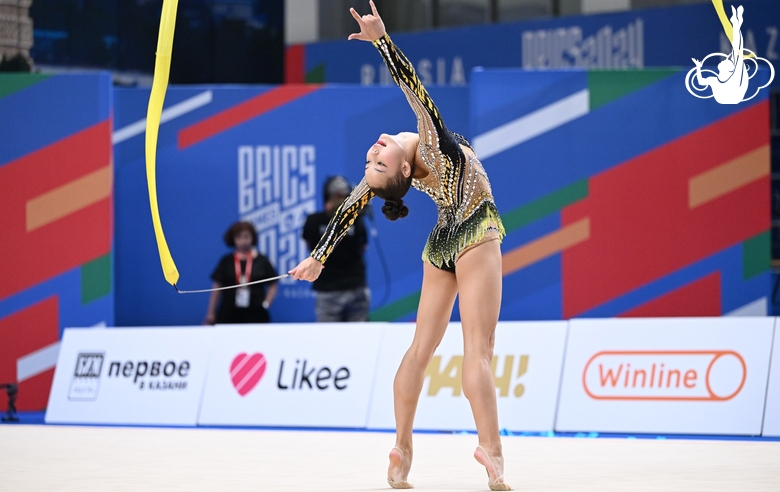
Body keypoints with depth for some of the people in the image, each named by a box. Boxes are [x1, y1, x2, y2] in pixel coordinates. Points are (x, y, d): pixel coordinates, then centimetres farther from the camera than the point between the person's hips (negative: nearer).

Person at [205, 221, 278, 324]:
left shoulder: (261, 261, 6)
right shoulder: (227, 261, 8)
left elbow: (273, 286, 11)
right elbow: (217, 287, 8)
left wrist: (266, 304, -2)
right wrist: (210, 314, 5)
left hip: (255, 315, -1)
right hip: (229, 315, 1)